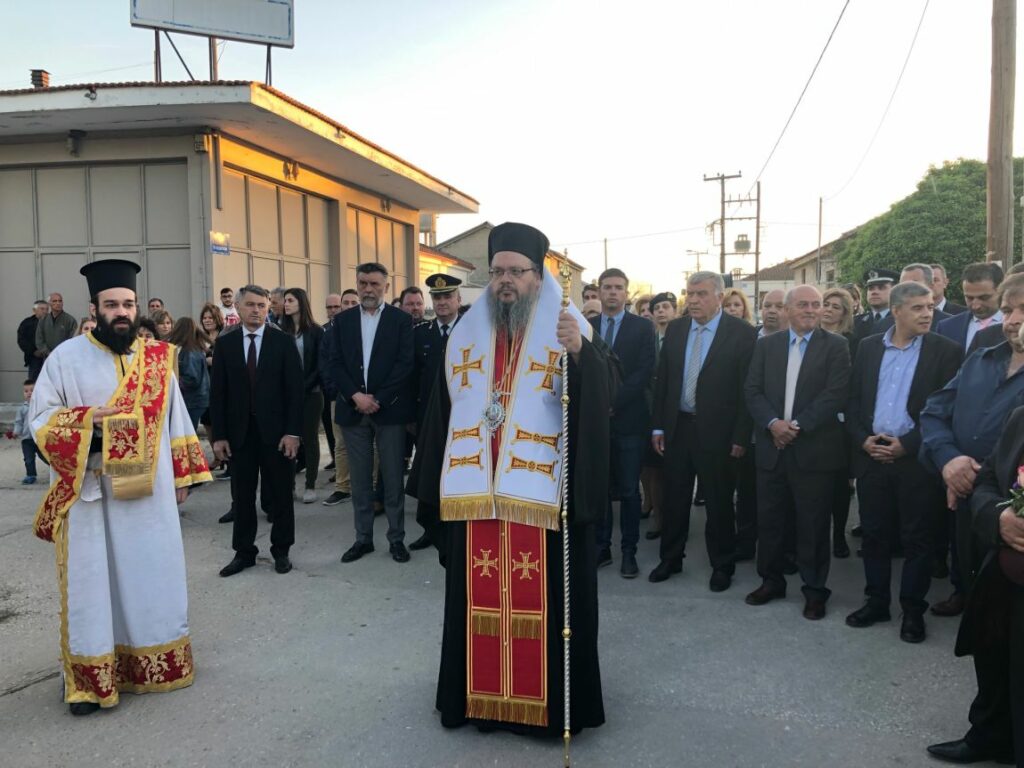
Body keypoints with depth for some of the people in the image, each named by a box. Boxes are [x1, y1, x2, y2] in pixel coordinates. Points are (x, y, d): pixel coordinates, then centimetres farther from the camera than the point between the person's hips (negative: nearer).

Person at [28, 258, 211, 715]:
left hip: (148, 491, 3)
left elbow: (174, 418, 11)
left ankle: (151, 661, 27)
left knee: (152, 576, 11)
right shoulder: (66, 357, -3)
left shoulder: (156, 359, 6)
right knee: (91, 582, 3)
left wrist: (182, 476, 9)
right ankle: (89, 675, 15)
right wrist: (87, 418, -20)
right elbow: (39, 419, -2)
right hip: (90, 493, -3)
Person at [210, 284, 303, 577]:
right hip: (239, 431, 2)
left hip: (275, 430, -1)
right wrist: (219, 435, -2)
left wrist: (293, 432, -11)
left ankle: (281, 550, 23)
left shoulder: (283, 342, -2)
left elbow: (294, 389, -4)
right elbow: (217, 392, 3)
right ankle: (244, 552, 23)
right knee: (242, 496, 10)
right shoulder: (224, 343, 4)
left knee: (280, 495, 9)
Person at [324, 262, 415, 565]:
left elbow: (405, 364, -7)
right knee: (360, 479, 8)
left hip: (389, 409, -2)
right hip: (353, 409, 3)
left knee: (393, 478, 4)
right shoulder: (342, 320, 9)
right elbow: (335, 364, 3)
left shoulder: (401, 319, 1)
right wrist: (356, 396, -11)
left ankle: (396, 538, 14)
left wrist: (378, 399, -13)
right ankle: (363, 538, 18)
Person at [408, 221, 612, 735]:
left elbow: (604, 393, -17)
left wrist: (580, 352, -36)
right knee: (478, 598, 11)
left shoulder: (570, 331, -2)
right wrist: (431, 485, 8)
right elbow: (443, 411, 10)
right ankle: (481, 695, 28)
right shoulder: (465, 337, 9)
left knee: (543, 599, 5)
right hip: (474, 494, 4)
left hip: (543, 496, -3)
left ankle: (550, 700, 22)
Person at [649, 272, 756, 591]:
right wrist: (658, 425, 4)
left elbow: (747, 388, -9)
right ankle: (671, 558, 31)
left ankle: (722, 565, 27)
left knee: (719, 502, 9)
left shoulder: (742, 333, -9)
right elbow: (662, 379, 8)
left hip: (716, 430, -4)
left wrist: (741, 436, -11)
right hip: (677, 426, 4)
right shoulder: (675, 329, 6)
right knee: (674, 497, 14)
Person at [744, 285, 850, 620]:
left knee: (814, 523, 5)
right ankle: (772, 580, 28)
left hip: (814, 449, -3)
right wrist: (773, 423, -12)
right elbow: (752, 390, 3)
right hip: (772, 447, 3)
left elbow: (835, 394, -11)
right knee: (769, 519, 11)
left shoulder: (836, 346, -1)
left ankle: (815, 590, 20)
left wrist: (797, 425, -16)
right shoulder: (767, 345, 9)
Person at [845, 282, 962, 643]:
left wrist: (907, 445, -13)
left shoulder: (946, 351, -4)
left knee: (917, 539, 7)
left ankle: (913, 610, 21)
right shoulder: (868, 347, 7)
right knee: (874, 533, 12)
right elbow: (853, 399, 8)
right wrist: (862, 439, -6)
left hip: (916, 459, -3)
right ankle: (876, 602, 26)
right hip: (871, 455, 3)